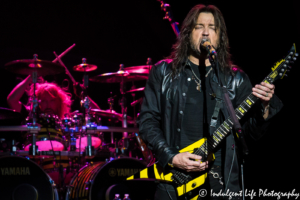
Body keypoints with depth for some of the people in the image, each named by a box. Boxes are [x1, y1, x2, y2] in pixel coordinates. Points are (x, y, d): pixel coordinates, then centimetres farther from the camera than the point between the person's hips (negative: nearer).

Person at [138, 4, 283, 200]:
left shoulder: (236, 79, 7)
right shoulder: (163, 72, 6)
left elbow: (253, 129, 3)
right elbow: (147, 120, 2)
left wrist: (264, 106, -17)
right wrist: (171, 157, -10)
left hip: (222, 180, 1)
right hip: (173, 179, -1)